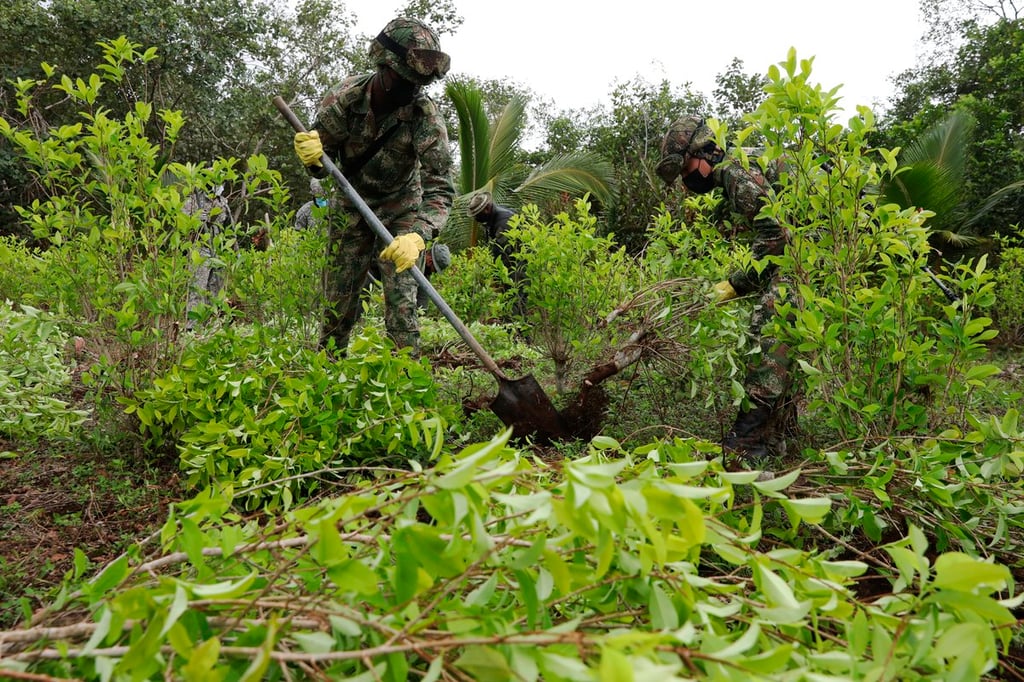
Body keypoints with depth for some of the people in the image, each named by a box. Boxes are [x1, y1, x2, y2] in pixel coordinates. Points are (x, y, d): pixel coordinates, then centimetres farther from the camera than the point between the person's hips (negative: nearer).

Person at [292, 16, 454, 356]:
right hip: (351, 209, 2)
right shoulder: (345, 96, -20)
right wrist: (313, 157, -34)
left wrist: (417, 235, -48)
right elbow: (321, 164, -8)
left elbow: (440, 187, -31)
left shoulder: (425, 116, -27)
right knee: (338, 297, 8)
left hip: (401, 212, -2)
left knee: (401, 298, -14)